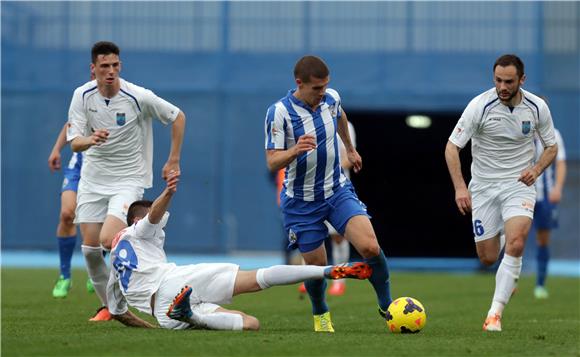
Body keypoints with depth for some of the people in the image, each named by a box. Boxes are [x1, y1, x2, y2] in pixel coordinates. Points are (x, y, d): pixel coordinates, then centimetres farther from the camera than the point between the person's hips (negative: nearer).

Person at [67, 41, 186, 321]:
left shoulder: (138, 97, -15)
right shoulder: (82, 95, -6)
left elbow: (178, 117, -1)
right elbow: (74, 142, -11)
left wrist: (174, 161, -2)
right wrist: (90, 140, -34)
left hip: (128, 179, -4)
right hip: (92, 179, 4)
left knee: (108, 240, -22)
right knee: (90, 247, 0)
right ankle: (108, 305, 17)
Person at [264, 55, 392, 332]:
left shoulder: (331, 98, -5)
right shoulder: (279, 113, -20)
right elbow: (272, 163, -22)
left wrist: (350, 149, 36)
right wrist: (295, 150, -42)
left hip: (338, 190, 3)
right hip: (302, 202, -3)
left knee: (370, 248, -16)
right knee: (316, 266, 4)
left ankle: (386, 306, 4)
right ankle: (320, 315, 35)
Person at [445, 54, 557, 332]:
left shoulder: (537, 107, -6)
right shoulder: (480, 105, -14)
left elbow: (551, 146, 9)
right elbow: (452, 147, -10)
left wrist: (536, 169, -11)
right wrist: (460, 187, -21)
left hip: (519, 185, 0)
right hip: (484, 186, 0)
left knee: (516, 244, -25)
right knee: (488, 258, 2)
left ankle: (495, 313, -21)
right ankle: (510, 276, 41)